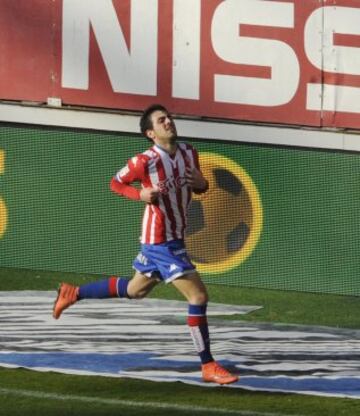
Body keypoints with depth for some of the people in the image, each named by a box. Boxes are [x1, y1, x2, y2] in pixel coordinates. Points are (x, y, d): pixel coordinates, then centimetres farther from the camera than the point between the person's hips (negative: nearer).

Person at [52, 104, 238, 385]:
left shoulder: (189, 153, 1)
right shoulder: (145, 162, -17)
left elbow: (199, 187, 16)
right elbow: (116, 183, -2)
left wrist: (201, 183, -8)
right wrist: (141, 195, -20)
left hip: (175, 238, 8)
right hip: (160, 240, -8)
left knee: (136, 290, 26)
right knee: (199, 296, -12)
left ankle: (73, 294, 40)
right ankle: (208, 366, -6)